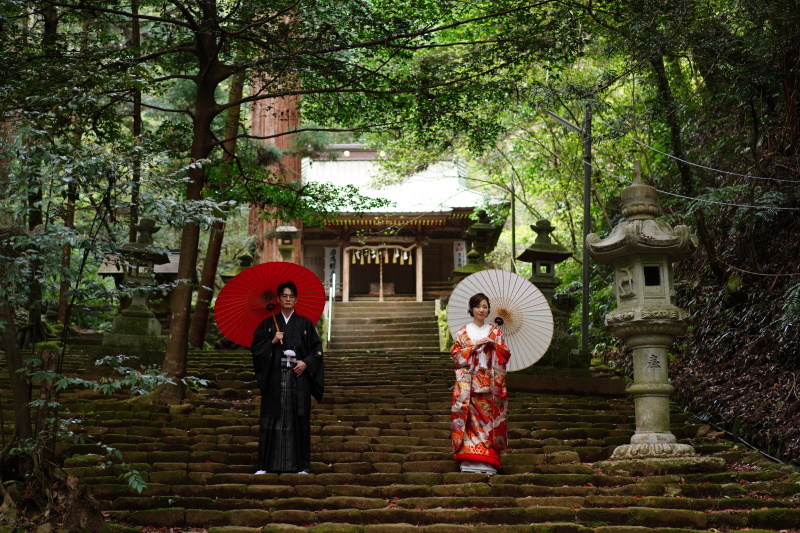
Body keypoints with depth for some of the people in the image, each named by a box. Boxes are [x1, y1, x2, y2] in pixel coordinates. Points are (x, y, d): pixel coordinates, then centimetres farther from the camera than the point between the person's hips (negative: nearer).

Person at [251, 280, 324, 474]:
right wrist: (272, 342, -9)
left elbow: (317, 349, 7)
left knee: (298, 420, 0)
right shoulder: (268, 323, 9)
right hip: (275, 379, 0)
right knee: (271, 420, -2)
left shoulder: (305, 324, 9)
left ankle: (301, 465, 4)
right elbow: (255, 346, 6)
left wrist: (306, 363, -8)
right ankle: (265, 465, 1)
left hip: (298, 378, 0)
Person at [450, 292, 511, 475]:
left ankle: (488, 461, -2)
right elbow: (456, 356, 0)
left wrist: (494, 344, -10)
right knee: (470, 418, -8)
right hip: (468, 382, -1)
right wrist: (474, 346, -11)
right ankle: (469, 460, -8)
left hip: (490, 383, 1)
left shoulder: (495, 331, 12)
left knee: (488, 418, -4)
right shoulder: (463, 332, 9)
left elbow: (505, 355, 7)